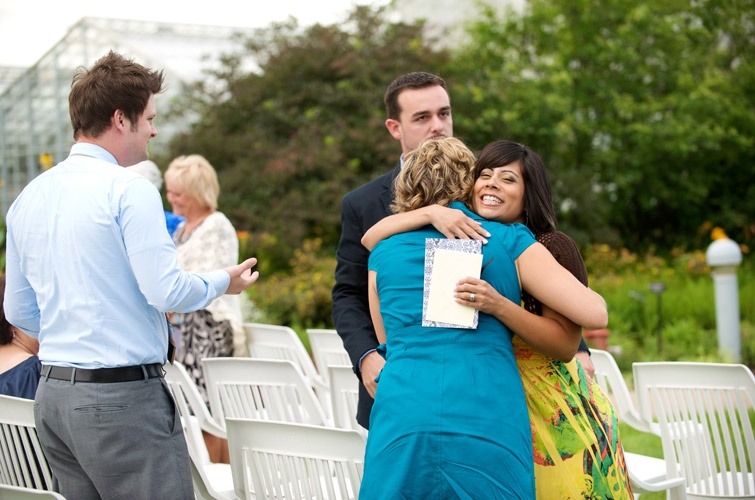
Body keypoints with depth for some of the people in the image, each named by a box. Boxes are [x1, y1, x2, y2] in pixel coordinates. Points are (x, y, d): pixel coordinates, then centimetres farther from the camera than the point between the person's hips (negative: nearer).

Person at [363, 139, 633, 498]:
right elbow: (371, 238, -4)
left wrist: (498, 305, -31)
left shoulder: (553, 248, -12)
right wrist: (432, 211, -20)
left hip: (558, 415, -4)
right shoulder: (462, 245, 1)